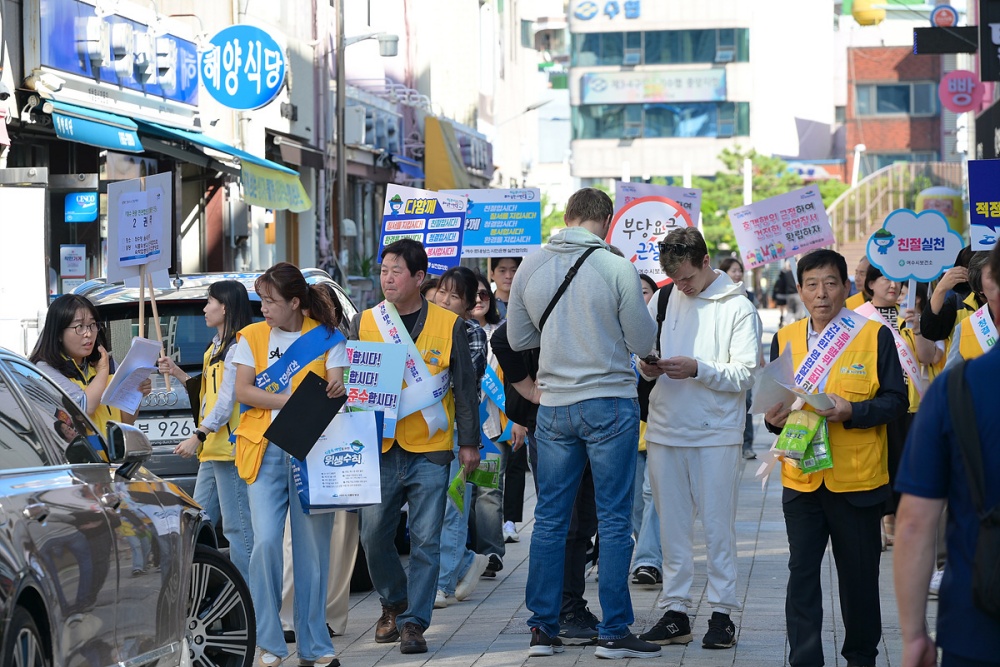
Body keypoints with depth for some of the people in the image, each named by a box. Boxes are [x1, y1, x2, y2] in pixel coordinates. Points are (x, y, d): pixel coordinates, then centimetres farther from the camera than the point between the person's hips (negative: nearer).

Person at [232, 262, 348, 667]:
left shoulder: (327, 338, 7)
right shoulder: (252, 337, 10)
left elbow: (336, 386, -3)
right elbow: (242, 391, 1)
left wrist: (337, 390, -27)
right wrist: (288, 399, -15)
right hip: (266, 450, 1)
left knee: (313, 547, -1)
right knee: (266, 541, -11)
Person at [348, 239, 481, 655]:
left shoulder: (448, 325, 3)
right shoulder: (364, 323, 8)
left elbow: (464, 386, 6)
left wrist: (470, 441, 3)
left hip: (430, 452, -2)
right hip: (379, 449, 2)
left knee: (425, 541, -3)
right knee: (373, 536, 1)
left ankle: (413, 622, 4)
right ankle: (394, 604, 25)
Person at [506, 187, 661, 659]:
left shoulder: (531, 267, 1)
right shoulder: (616, 269, -12)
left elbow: (518, 339, 10)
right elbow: (643, 343, -5)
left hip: (554, 406, 4)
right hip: (610, 403, -4)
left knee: (550, 519, 11)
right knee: (613, 521, 2)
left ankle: (542, 628, 13)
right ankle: (613, 633, 3)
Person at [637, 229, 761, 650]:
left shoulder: (737, 307, -4)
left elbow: (745, 375, -9)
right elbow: (644, 355, 17)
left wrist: (698, 369, -21)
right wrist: (647, 367, -6)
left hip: (716, 433, -4)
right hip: (665, 429, 4)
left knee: (718, 527, 1)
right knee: (672, 526, 7)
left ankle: (722, 613, 7)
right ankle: (675, 612, 13)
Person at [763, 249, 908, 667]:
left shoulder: (874, 336, -3)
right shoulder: (786, 338, 7)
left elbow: (895, 400, -5)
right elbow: (774, 400, 14)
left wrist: (851, 411, -20)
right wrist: (774, 417, -9)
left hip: (858, 479, -2)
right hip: (801, 477, 2)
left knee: (859, 575, 9)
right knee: (802, 573, 0)